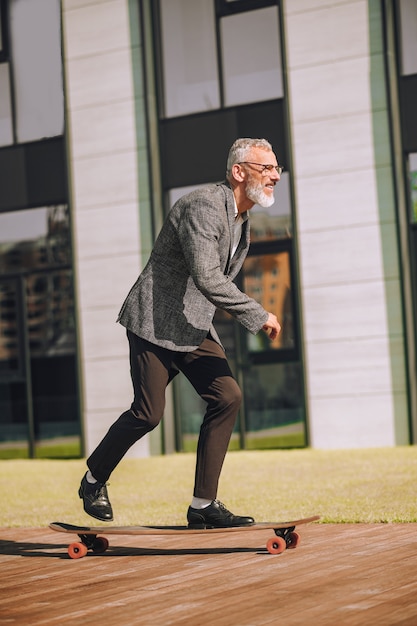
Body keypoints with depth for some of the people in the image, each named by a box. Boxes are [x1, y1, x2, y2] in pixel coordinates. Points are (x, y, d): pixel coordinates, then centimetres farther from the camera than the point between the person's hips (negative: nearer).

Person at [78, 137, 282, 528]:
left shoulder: (240, 219, 11)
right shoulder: (204, 206, -20)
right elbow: (207, 278, -30)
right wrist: (259, 317, -24)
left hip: (194, 327, 9)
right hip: (155, 322, -9)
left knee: (227, 397, -7)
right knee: (149, 412, -8)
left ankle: (203, 505, -2)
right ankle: (94, 479, 18)